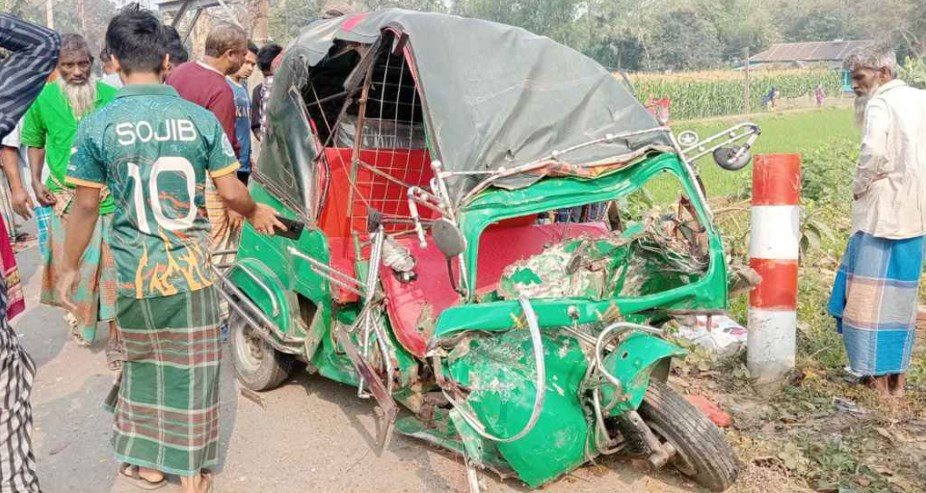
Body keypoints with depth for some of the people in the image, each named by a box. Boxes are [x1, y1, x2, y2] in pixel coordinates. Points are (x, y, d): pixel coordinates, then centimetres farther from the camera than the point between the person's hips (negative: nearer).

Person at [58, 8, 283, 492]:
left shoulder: (98, 126, -8)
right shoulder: (201, 118, -6)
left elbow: (86, 205, -3)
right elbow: (231, 193, -3)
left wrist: (69, 266, 11)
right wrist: (256, 212, 19)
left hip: (134, 273, 0)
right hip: (192, 270, 0)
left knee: (144, 363, 20)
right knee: (194, 370, 13)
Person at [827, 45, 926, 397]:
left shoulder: (880, 104, -11)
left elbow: (874, 152, -26)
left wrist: (859, 188, -10)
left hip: (884, 212, -8)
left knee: (874, 291, 2)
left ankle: (880, 376, 7)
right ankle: (897, 374, 21)